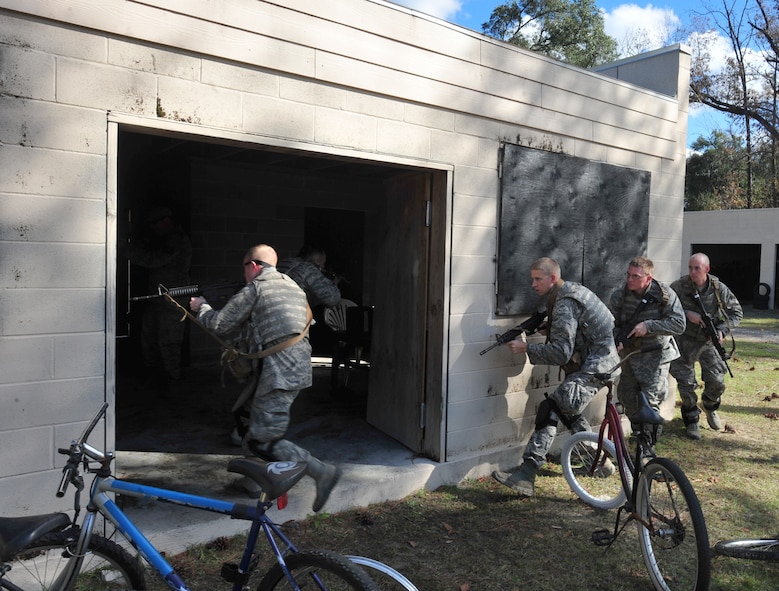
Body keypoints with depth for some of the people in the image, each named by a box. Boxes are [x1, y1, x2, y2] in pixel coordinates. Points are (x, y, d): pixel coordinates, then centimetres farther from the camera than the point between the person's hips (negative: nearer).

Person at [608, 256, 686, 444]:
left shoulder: (665, 294, -15)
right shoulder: (618, 296, -8)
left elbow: (679, 324, -19)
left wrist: (648, 325, -28)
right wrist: (617, 340, -24)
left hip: (656, 355, -4)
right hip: (630, 353, 4)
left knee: (650, 400, -9)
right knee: (626, 395, 9)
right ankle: (639, 430, 35)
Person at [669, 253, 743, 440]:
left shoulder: (719, 289, -7)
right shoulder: (679, 286, -12)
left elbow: (737, 312, 3)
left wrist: (723, 330, -13)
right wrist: (686, 313, -20)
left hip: (708, 340, 2)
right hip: (684, 340, -1)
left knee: (716, 380, 1)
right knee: (686, 382, -2)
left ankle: (710, 406, 35)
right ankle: (691, 421, 17)